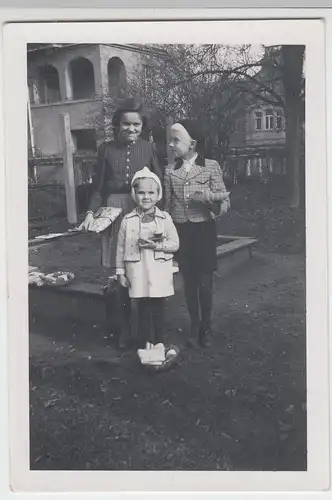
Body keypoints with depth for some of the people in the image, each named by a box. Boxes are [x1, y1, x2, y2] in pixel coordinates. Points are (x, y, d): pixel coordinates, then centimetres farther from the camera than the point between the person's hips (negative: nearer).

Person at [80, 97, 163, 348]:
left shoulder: (149, 148, 4)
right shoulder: (107, 149, 5)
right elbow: (99, 188, 7)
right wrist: (91, 212, -7)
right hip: (115, 214, 1)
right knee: (118, 274, 1)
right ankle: (122, 328, 15)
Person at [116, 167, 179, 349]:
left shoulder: (165, 218, -2)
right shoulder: (128, 220, -1)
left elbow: (175, 244, -2)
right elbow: (121, 248, 3)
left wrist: (157, 245, -17)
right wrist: (121, 272, 3)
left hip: (160, 272, 0)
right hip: (138, 273, 0)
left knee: (158, 307, 9)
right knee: (143, 308, 6)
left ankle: (158, 343, 24)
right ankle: (145, 344, 18)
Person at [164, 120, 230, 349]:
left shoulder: (211, 166, -5)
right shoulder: (170, 170, 3)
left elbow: (225, 201, -4)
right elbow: (168, 205, 5)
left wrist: (208, 197, -21)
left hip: (204, 229, -2)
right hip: (180, 231, 3)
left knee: (205, 281, 3)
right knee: (189, 280, 10)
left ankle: (206, 326, 21)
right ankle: (194, 324, 24)